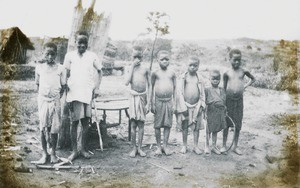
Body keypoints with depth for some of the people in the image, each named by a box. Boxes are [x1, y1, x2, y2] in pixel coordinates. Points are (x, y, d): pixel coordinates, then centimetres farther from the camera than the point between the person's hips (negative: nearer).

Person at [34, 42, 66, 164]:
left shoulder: (60, 69, -1)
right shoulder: (39, 67, 2)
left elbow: (63, 86, 6)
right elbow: (38, 84, 12)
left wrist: (57, 97, 2)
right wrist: (42, 96, 5)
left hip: (55, 100, -1)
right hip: (43, 100, 1)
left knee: (54, 128, 3)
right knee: (43, 128, 2)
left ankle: (53, 153, 16)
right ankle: (44, 153, 12)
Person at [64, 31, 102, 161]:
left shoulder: (92, 56, 5)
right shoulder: (70, 55, 4)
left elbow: (99, 72, 13)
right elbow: (66, 75, 7)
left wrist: (97, 88, 3)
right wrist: (66, 91, -1)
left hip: (88, 92, 1)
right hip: (74, 93, -1)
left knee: (85, 122, 4)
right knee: (74, 122, 1)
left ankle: (83, 149, 16)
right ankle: (74, 151, 8)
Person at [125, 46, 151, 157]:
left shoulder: (145, 69, 4)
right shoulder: (131, 68, 4)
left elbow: (148, 86, 5)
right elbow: (127, 82, -13)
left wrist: (148, 102, 0)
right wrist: (132, 66, -10)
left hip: (143, 97, 0)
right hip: (133, 97, 0)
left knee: (141, 124, 4)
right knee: (133, 124, 1)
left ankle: (139, 148, 13)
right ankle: (134, 148, 10)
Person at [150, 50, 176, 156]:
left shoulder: (172, 74, 5)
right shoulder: (155, 73, 0)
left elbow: (174, 89, 8)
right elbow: (152, 89, 3)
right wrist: (152, 104, -1)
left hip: (169, 101, 1)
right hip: (158, 101, -1)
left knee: (168, 124, 5)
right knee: (157, 125, 4)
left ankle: (165, 146, 16)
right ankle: (158, 146, 15)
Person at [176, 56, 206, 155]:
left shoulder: (199, 79, 3)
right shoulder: (184, 78, -2)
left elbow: (202, 93, 5)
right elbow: (180, 92, -5)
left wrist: (201, 106, -4)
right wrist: (183, 107, -10)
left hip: (196, 106, 1)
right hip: (185, 105, -1)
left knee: (196, 127, 5)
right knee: (184, 127, 6)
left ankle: (196, 146, 15)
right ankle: (184, 145, 18)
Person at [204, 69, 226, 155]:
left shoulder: (222, 90, 7)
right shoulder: (207, 90, -8)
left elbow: (224, 102, 12)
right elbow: (204, 102, -8)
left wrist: (225, 114, 12)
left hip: (220, 114, 4)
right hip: (210, 113, -4)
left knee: (216, 130, 14)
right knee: (208, 130, 6)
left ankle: (214, 146, 25)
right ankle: (207, 146, 21)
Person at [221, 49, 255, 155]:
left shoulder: (243, 71, 1)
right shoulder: (227, 73, -2)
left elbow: (253, 79, 19)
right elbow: (224, 88, 3)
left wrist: (245, 86, 5)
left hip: (239, 100, 2)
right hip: (229, 100, -1)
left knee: (238, 124, 6)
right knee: (227, 123, 5)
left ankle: (235, 146, 17)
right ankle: (224, 146, 15)